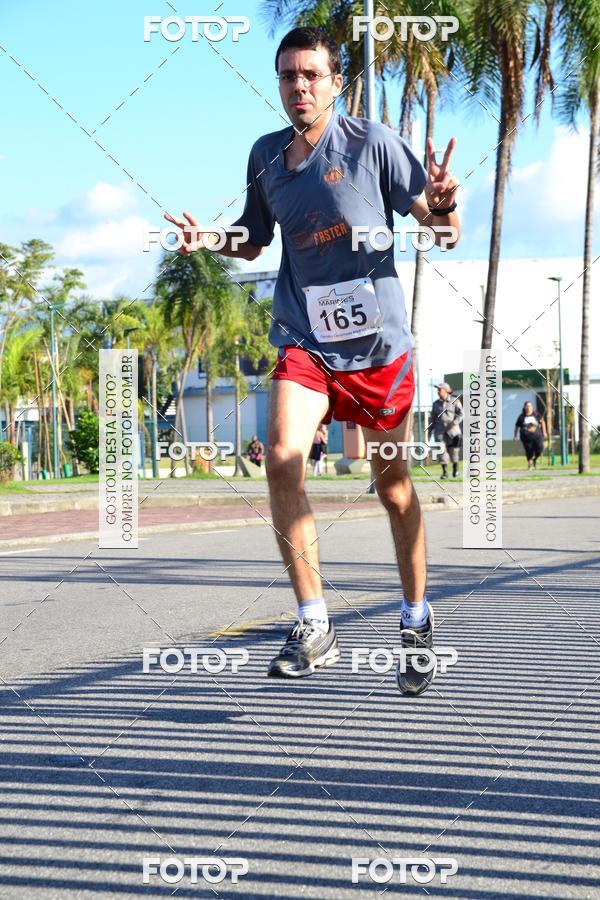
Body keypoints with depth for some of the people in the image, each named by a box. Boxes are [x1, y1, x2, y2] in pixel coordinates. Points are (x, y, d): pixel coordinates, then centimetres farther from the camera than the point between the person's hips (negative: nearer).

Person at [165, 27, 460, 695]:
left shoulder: (373, 143, -5)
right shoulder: (265, 156, 8)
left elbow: (445, 233, -5)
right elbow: (254, 241, 22)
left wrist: (442, 206, -28)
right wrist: (211, 239, 1)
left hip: (377, 340, -2)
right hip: (304, 340, 3)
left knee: (392, 485, 7)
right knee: (281, 455, -22)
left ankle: (416, 621, 28)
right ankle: (314, 627, -14)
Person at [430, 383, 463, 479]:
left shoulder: (455, 401, 3)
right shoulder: (436, 403, 13)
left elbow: (461, 414, -4)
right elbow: (432, 418, 16)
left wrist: (454, 423, -18)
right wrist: (430, 430, 10)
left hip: (452, 429, -2)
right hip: (440, 430, 2)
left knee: (453, 449, -2)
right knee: (442, 450, -7)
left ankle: (455, 469, 20)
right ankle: (445, 472, -5)